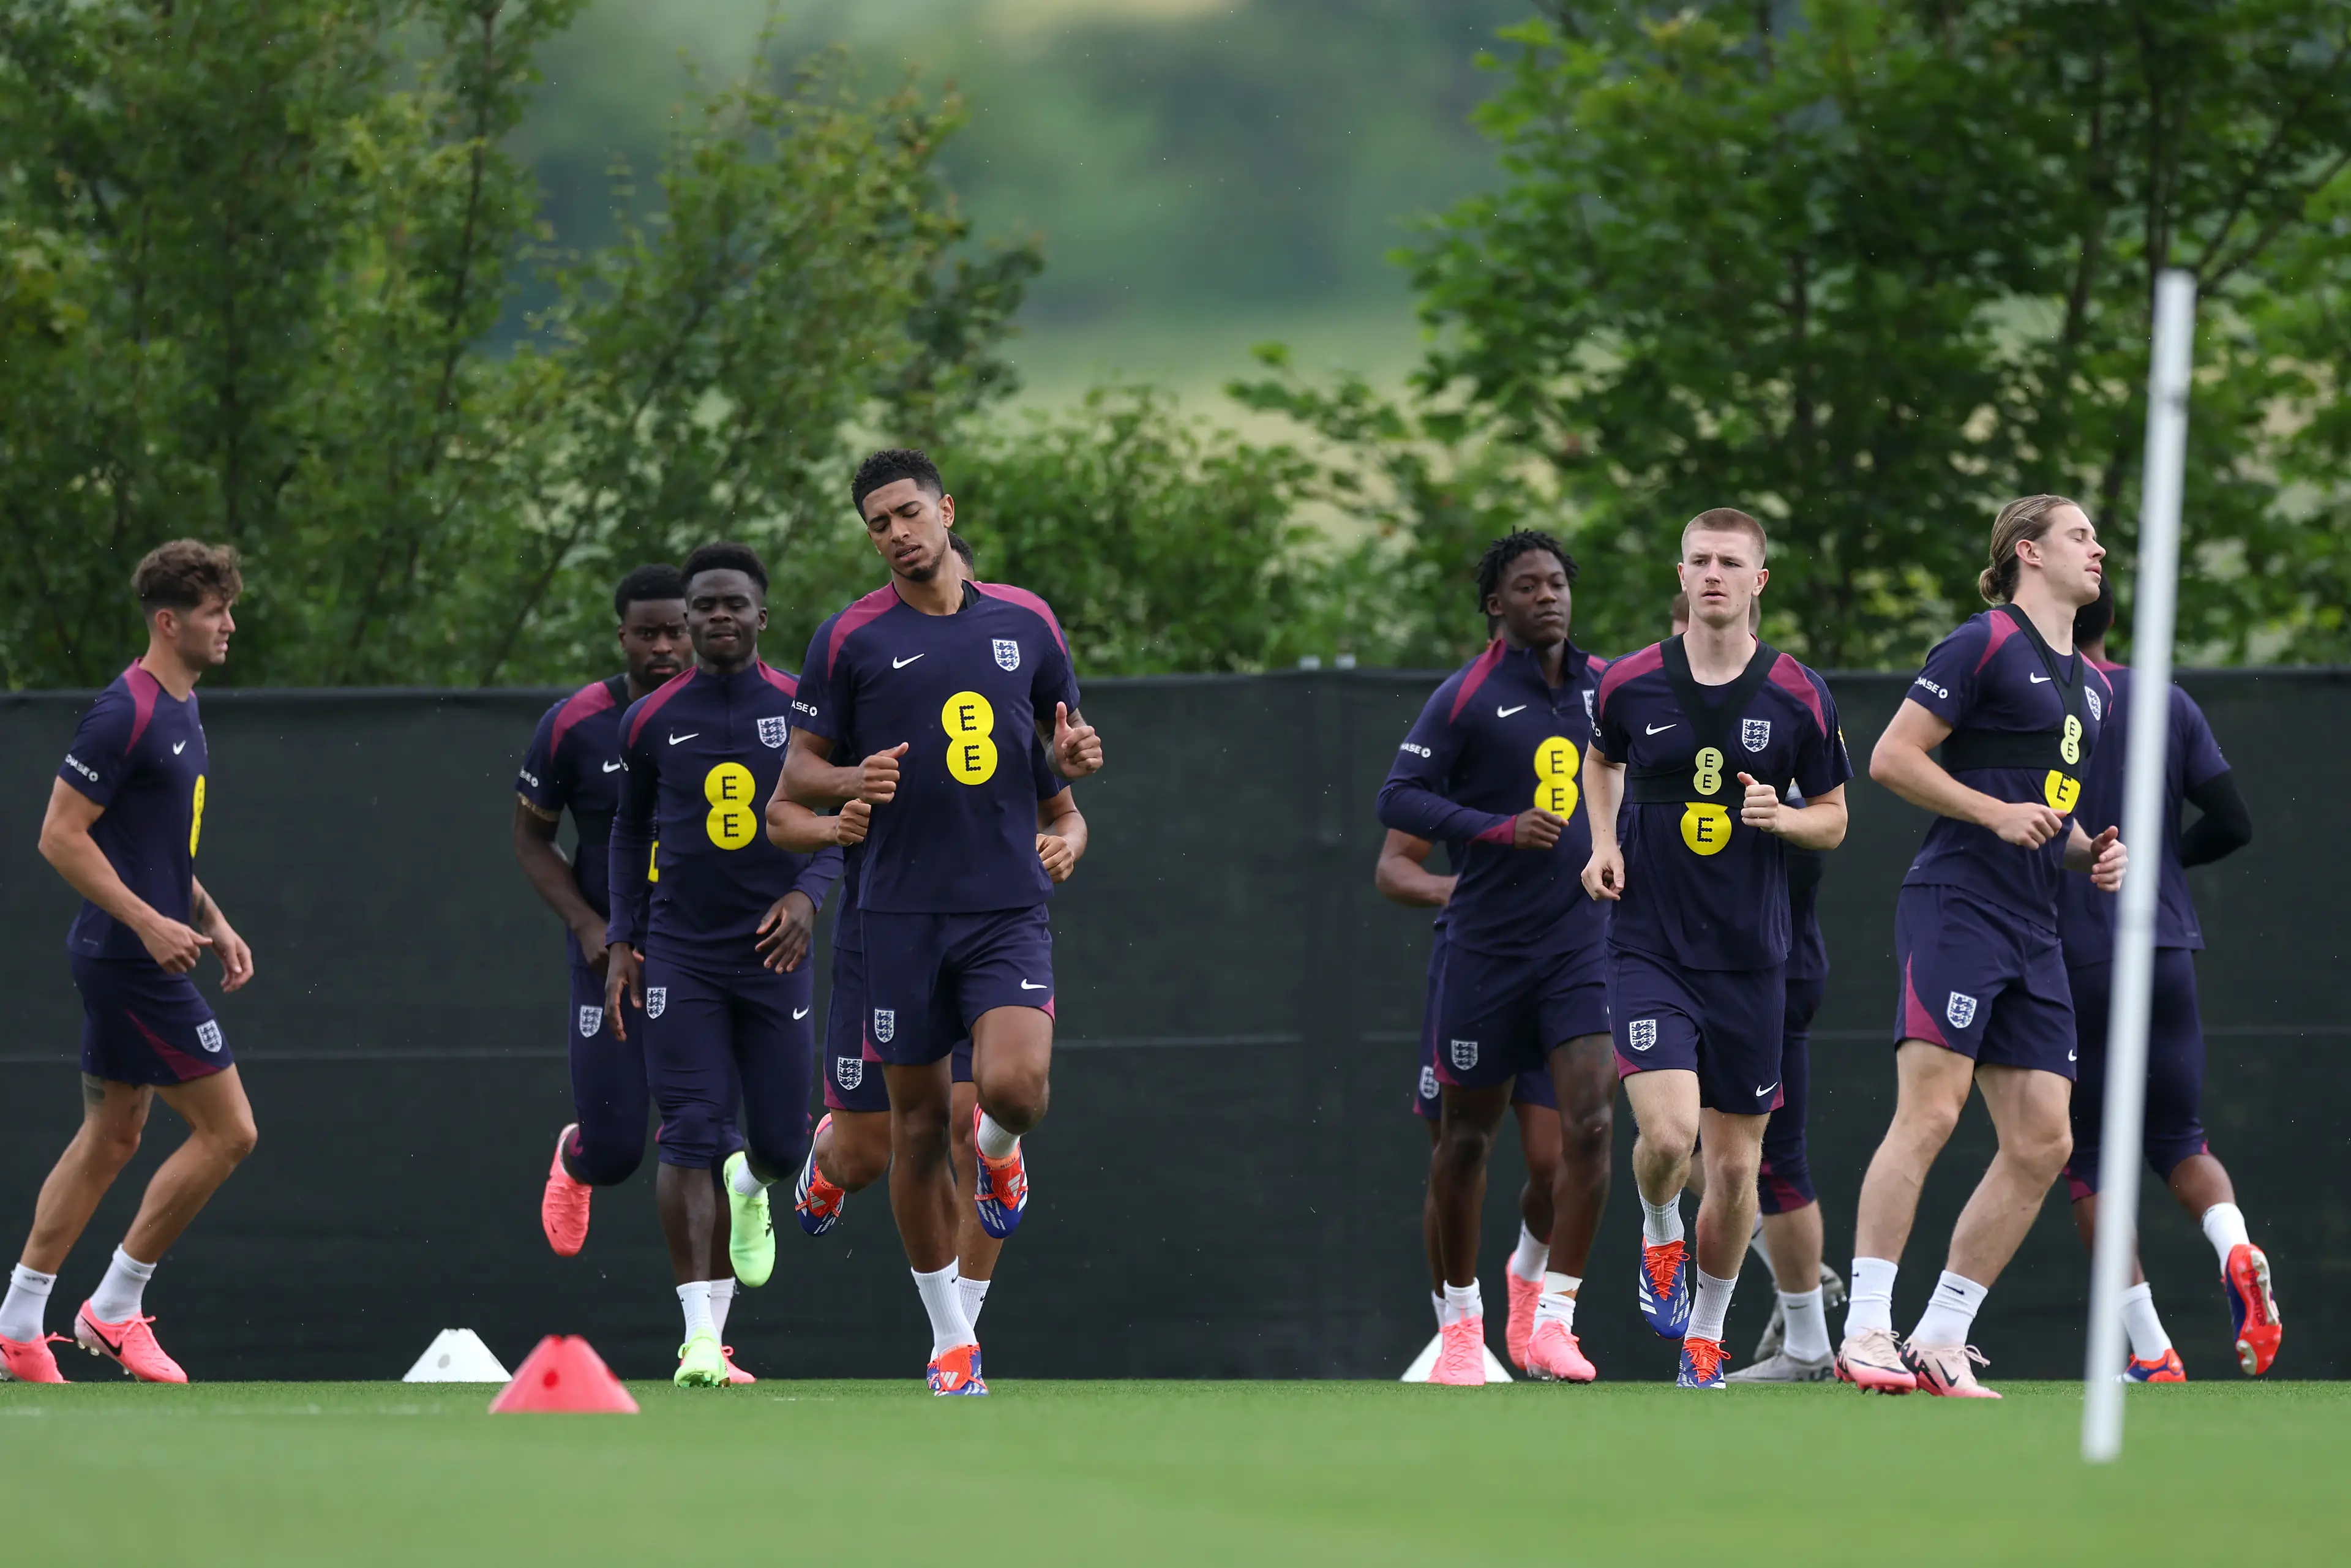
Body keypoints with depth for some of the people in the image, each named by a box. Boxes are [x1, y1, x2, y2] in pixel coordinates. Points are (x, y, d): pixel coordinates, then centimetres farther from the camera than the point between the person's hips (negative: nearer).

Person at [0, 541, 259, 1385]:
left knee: (111, 1137, 13)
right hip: (132, 960, -10)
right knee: (227, 1129, -8)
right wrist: (151, 923, -22)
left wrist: (214, 922, 16)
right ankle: (115, 1308, 0)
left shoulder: (181, 711, 14)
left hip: (133, 959, 10)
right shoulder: (127, 713, -17)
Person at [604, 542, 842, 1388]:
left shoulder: (802, 710, 2)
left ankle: (750, 1186, 43)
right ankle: (700, 1331, -13)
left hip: (775, 947, 1)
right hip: (681, 952, -1)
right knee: (689, 1136, -12)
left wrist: (809, 891, -11)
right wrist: (621, 941, 8)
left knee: (781, 1144, 3)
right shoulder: (651, 721, 3)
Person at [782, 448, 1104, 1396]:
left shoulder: (1025, 621, 8)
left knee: (1015, 1085, -21)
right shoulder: (851, 638, 1)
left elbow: (1060, 738, 20)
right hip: (903, 912, 0)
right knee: (919, 1123, 2)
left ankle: (997, 1147, 18)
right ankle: (950, 1337, 15)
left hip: (1009, 903, 0)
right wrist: (851, 783, -17)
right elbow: (798, 771, 5)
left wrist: (1075, 758, -4)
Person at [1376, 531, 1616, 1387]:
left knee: (1589, 1122, -13)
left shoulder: (1604, 684, 7)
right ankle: (1461, 1321, 22)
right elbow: (1398, 798, -11)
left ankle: (1551, 1322, -9)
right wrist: (1499, 829, -22)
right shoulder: (1467, 696, -7)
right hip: (1487, 946, -3)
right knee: (1467, 1135, 6)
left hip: (1581, 939, 3)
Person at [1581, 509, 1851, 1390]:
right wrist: (1604, 842, 4)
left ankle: (1706, 1330, 26)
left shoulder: (1799, 698, -2)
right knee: (1669, 1133, -20)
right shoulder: (1630, 684, -1)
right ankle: (1659, 1239, 14)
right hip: (1647, 947, -1)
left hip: (1750, 960, 1)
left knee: (1735, 1168, 5)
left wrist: (1780, 817, -13)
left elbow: (1833, 818, 8)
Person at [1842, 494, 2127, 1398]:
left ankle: (1940, 1341, 6)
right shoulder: (1984, 646, -4)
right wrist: (1998, 813, -15)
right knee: (1929, 1114, -17)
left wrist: (2089, 851, 11)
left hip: (2033, 934, 8)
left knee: (2042, 1144, 1)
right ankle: (1864, 1333, -16)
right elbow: (1891, 757, -8)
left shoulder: (2091, 686, 21)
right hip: (1955, 906, -8)